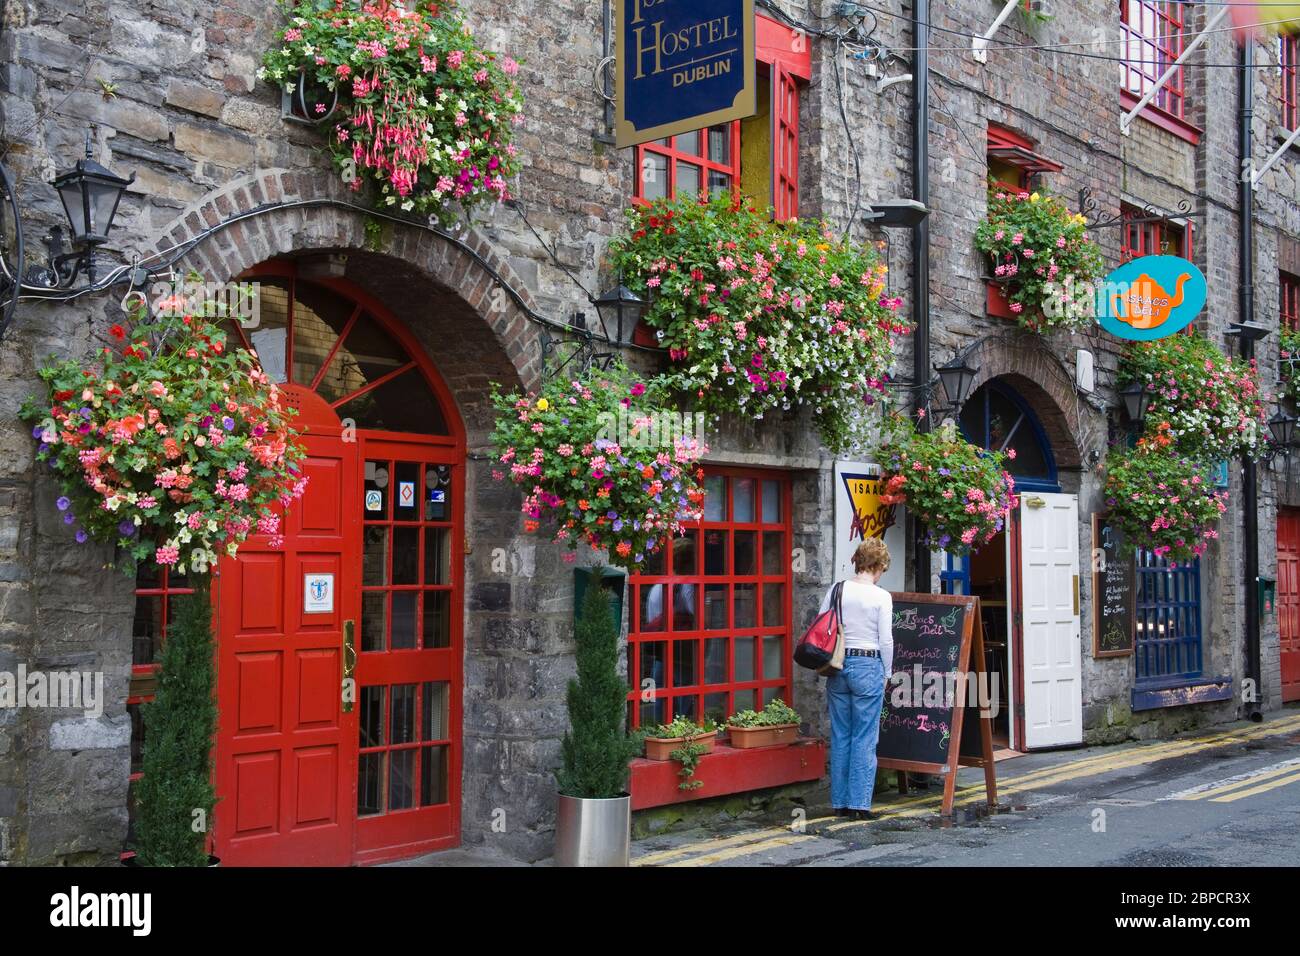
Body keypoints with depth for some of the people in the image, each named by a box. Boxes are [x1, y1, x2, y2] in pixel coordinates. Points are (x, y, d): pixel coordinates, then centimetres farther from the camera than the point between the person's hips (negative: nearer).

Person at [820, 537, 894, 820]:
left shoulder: (835, 591, 3)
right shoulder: (881, 596, -7)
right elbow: (885, 641, -6)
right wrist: (887, 674, 7)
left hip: (837, 666, 4)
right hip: (868, 665, -4)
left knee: (840, 736, 11)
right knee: (864, 738, 2)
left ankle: (840, 802, 15)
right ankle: (859, 803, 3)